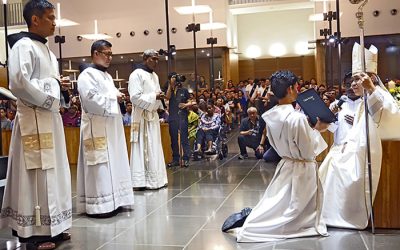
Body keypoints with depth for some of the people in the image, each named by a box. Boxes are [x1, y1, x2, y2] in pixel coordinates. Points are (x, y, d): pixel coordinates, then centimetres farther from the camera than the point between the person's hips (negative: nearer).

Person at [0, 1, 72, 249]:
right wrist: (49, 100, -14)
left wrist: (60, 86, 5)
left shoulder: (45, 49, 19)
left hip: (50, 117, 9)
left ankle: (50, 227, 20)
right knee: (35, 172, -6)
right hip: (34, 118, -9)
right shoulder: (23, 46, -10)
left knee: (52, 171, 11)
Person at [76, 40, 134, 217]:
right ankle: (98, 205, -2)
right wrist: (113, 97, -13)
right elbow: (91, 99, -23)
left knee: (113, 164, 10)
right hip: (97, 129, -9)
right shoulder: (87, 75, -10)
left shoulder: (107, 76, 19)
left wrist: (118, 97, 3)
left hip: (111, 128, 10)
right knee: (99, 167, -8)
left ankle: (111, 202, 18)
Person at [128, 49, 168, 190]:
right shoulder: (137, 74, -10)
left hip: (153, 115, 9)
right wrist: (154, 96, -18)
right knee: (143, 148, -7)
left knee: (154, 148, 9)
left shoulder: (154, 76, 16)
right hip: (142, 116, -9)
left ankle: (154, 179, 16)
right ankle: (141, 181, -2)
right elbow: (135, 97, -18)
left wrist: (160, 97, 1)